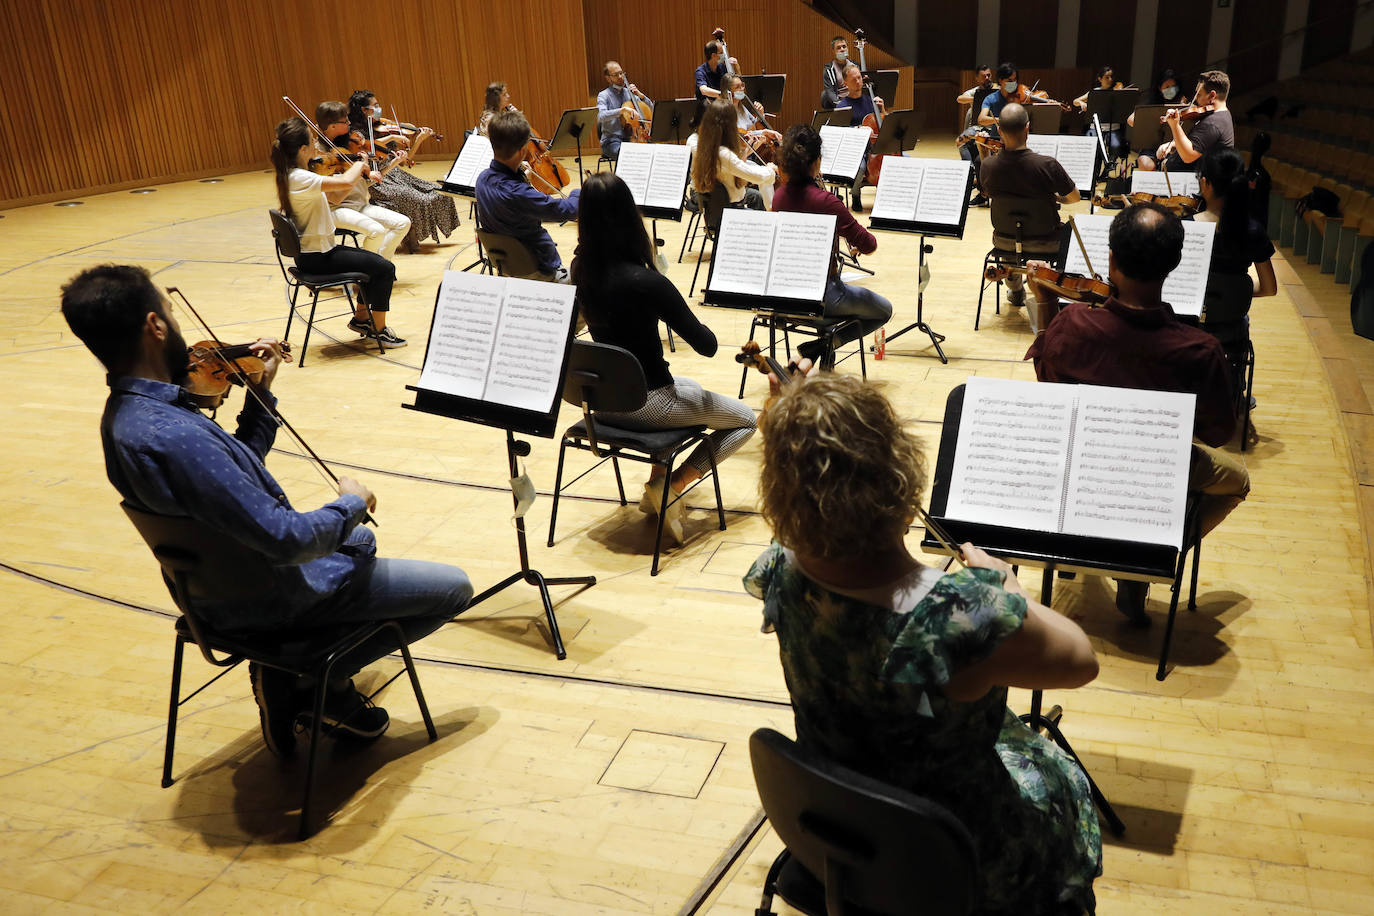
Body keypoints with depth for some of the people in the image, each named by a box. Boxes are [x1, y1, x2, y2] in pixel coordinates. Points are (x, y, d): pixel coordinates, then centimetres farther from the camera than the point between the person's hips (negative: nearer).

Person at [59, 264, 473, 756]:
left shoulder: (125, 414, -2)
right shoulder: (172, 435, -35)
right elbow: (284, 539, -34)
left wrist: (261, 392, 3)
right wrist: (352, 504, -16)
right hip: (270, 595, -9)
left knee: (358, 541, 35)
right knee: (453, 589, 0)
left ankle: (292, 670, 20)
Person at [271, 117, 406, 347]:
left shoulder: (291, 175, 8)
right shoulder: (299, 178, -24)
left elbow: (336, 197, 11)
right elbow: (345, 182, -37)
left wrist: (360, 174, -2)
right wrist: (359, 165, -15)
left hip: (311, 251, 10)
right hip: (317, 257, -10)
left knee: (374, 262, 21)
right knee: (384, 268, -9)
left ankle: (360, 317, 30)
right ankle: (380, 331, 0)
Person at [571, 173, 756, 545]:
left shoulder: (581, 270, -6)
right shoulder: (646, 282, -27)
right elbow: (707, 346, -19)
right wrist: (682, 312, -1)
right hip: (645, 403, -7)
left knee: (688, 386, 36)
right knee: (745, 420, 13)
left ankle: (656, 482, 28)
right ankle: (672, 487, 0)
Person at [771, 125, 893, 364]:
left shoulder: (779, 196, -4)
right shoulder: (824, 201, -23)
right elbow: (868, 245, -17)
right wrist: (859, 235, 5)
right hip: (821, 293, -7)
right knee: (883, 311, 18)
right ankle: (825, 344, 2)